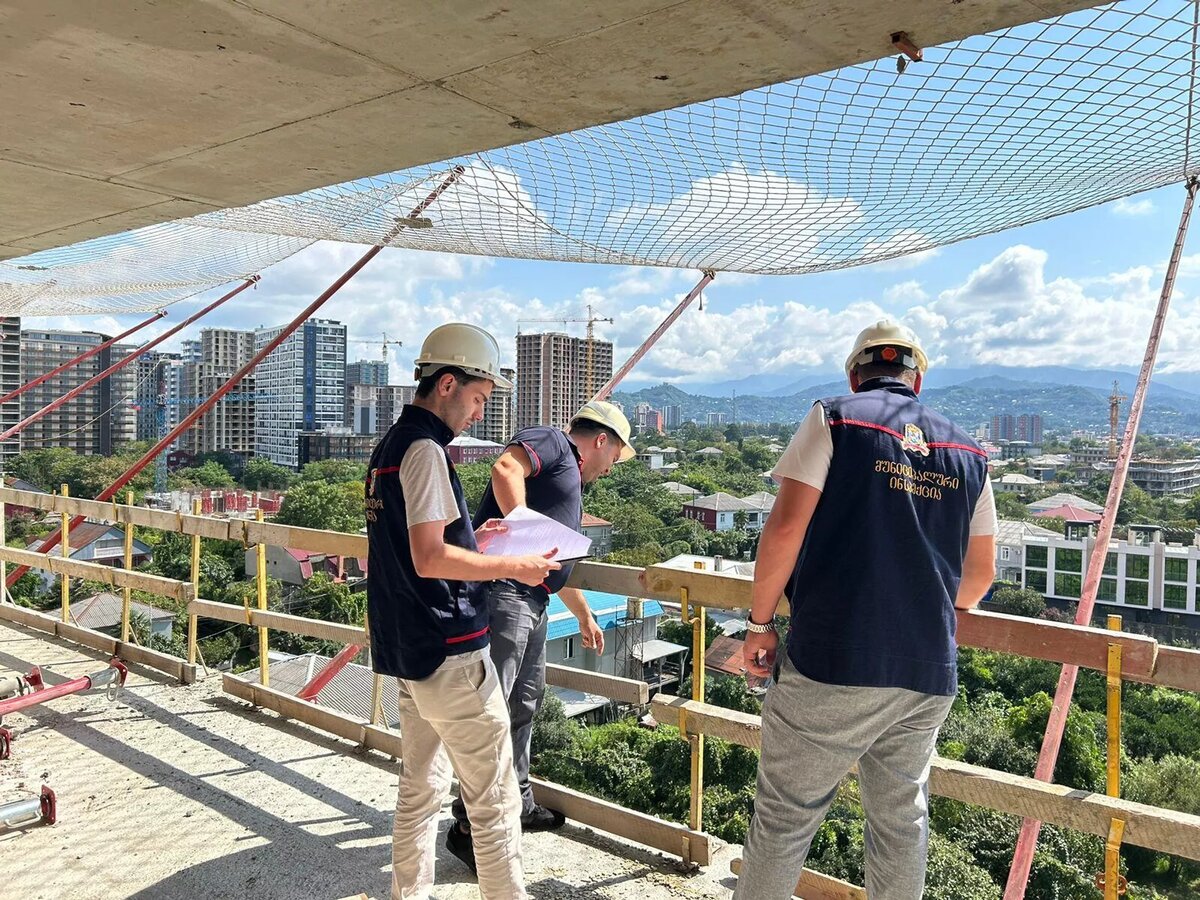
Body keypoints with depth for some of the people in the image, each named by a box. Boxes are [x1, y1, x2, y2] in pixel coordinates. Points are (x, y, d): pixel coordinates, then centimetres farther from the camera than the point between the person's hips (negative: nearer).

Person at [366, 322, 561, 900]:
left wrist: (473, 540, 13)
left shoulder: (390, 445, 13)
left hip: (406, 650, 10)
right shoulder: (424, 449, -17)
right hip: (448, 653, -10)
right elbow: (429, 559, -23)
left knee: (420, 788, 19)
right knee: (494, 797, 1)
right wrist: (511, 568, -14)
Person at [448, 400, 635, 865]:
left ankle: (518, 805, 34)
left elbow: (560, 563, 36)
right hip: (503, 593, -11)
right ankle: (470, 827, 4)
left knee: (525, 702, 19)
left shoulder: (572, 482, 27)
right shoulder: (551, 442, -2)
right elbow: (505, 468, -25)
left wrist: (585, 616, 44)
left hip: (533, 601, 11)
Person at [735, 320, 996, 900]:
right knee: (902, 821, 18)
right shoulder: (965, 451, 12)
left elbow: (786, 528, -11)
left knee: (785, 815, 6)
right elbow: (979, 575, 17)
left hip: (834, 663, -5)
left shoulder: (835, 420, -2)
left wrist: (760, 622, 0)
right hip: (928, 676, 5)